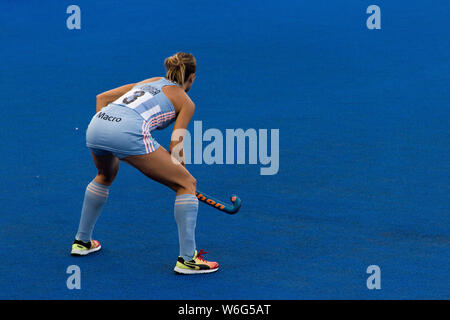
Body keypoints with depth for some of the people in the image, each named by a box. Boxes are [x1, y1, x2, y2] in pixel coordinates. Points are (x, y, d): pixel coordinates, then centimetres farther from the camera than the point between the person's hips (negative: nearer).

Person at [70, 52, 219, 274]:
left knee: (106, 176, 39)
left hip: (96, 124, 7)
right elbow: (175, 148, 9)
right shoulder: (185, 101, 18)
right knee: (187, 183, 6)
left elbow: (102, 97, 32)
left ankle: (82, 241, 44)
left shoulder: (151, 82, 34)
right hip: (128, 133, -7)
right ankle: (187, 259, 0)